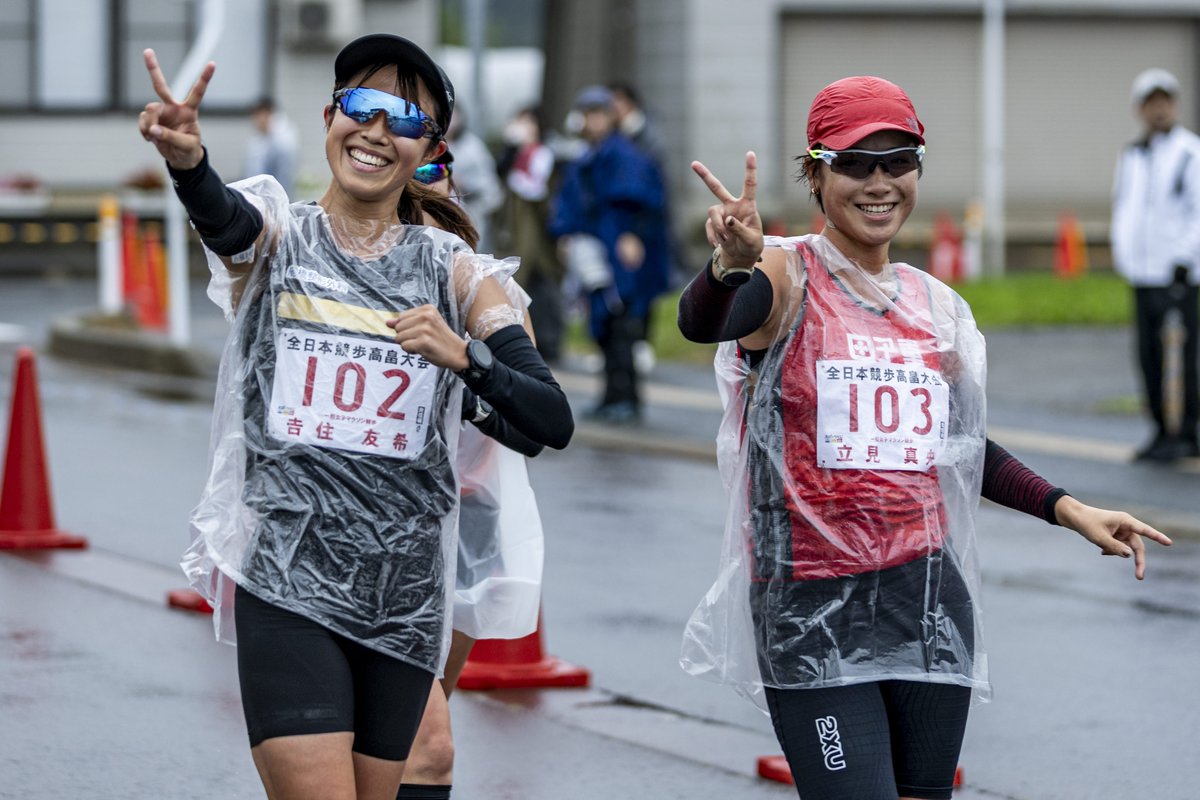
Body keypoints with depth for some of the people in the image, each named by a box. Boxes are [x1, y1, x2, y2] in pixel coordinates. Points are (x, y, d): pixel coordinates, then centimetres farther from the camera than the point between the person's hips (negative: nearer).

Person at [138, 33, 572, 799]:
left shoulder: (454, 271, 5)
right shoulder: (276, 238, 2)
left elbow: (554, 422, -3)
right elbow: (222, 216, -25)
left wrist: (464, 356, -21)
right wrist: (186, 160, -48)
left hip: (406, 591, 3)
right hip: (289, 583, -3)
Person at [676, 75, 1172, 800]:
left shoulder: (940, 308, 11)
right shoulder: (786, 278, -6)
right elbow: (701, 324, -29)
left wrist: (1067, 509, 13)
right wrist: (731, 264, -51)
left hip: (929, 602, 6)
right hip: (812, 610, -6)